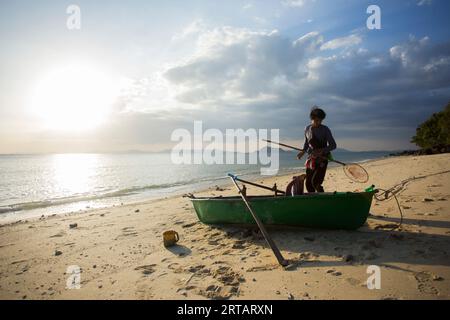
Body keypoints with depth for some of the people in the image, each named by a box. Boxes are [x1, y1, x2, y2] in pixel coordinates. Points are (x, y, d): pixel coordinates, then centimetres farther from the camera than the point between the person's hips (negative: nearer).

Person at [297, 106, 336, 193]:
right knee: (308, 184, 5)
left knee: (315, 181, -19)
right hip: (311, 159, 5)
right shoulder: (307, 129, 5)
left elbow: (333, 145, -7)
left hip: (321, 160, -5)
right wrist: (303, 152, 0)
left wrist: (322, 151, -23)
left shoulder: (325, 130, -6)